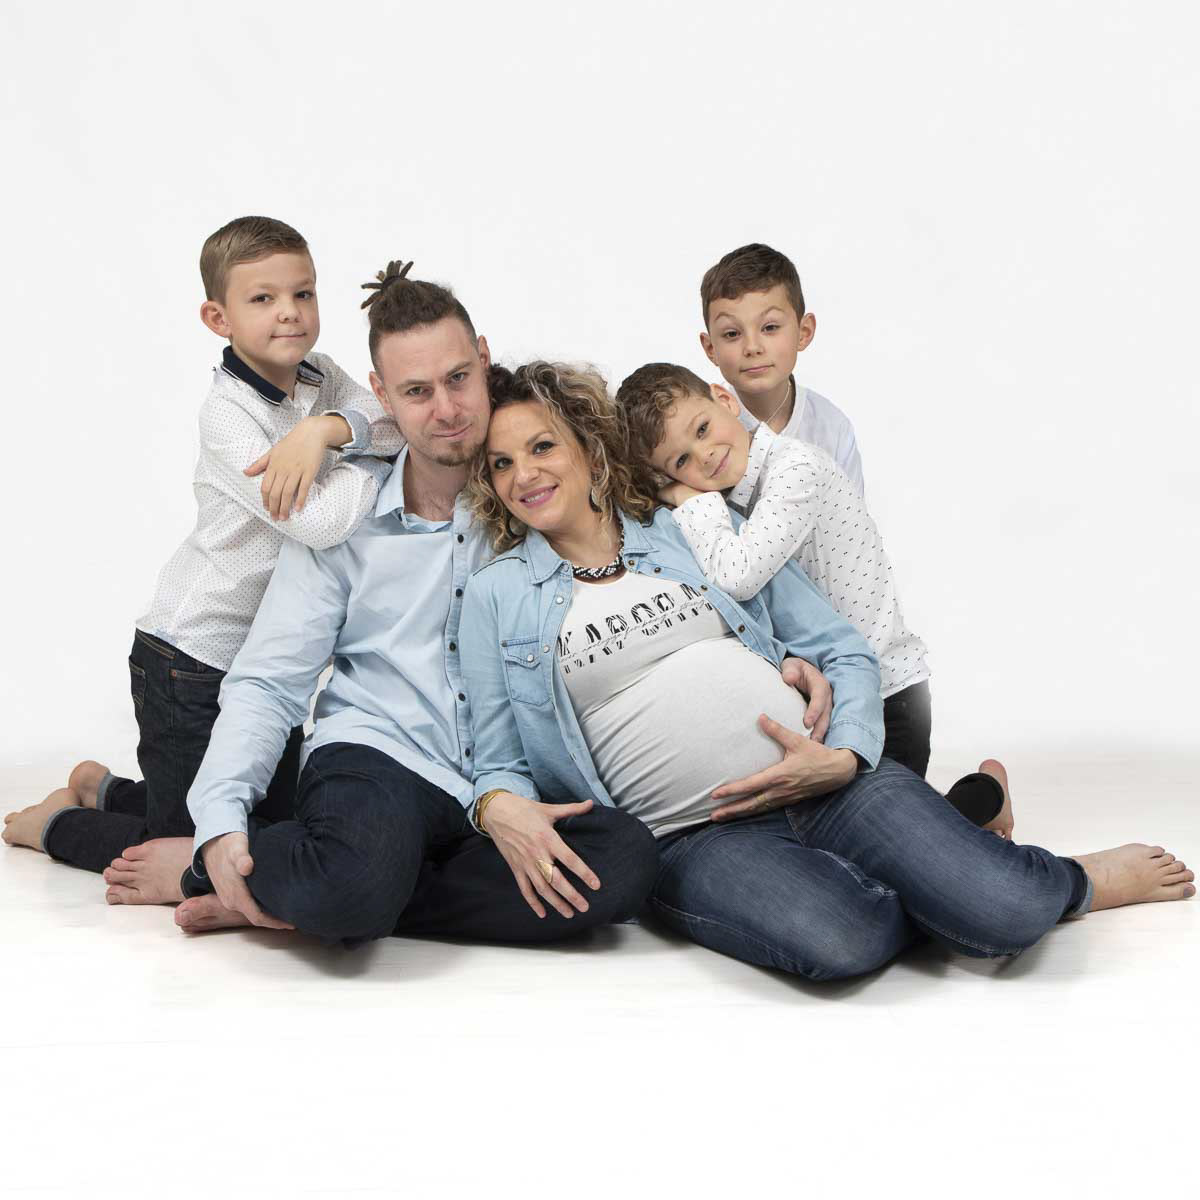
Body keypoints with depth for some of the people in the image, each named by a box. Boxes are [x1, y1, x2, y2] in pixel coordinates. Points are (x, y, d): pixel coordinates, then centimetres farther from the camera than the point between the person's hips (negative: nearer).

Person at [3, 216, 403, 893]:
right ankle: (57, 823, 27)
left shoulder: (321, 380, 1)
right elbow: (320, 522, -34)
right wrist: (374, 454, -20)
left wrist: (324, 428, -33)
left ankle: (105, 788, 39)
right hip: (193, 658, -8)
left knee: (277, 821, 21)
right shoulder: (229, 413, -22)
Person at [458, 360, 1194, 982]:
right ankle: (947, 879, -2)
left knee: (1009, 911, -23)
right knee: (839, 940, -34)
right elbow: (499, 764, 10)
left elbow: (844, 652, 13)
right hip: (691, 836, -1)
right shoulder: (496, 598, 11)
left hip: (829, 783, 2)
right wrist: (504, 808, -14)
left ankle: (1075, 882, 13)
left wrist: (843, 757, -7)